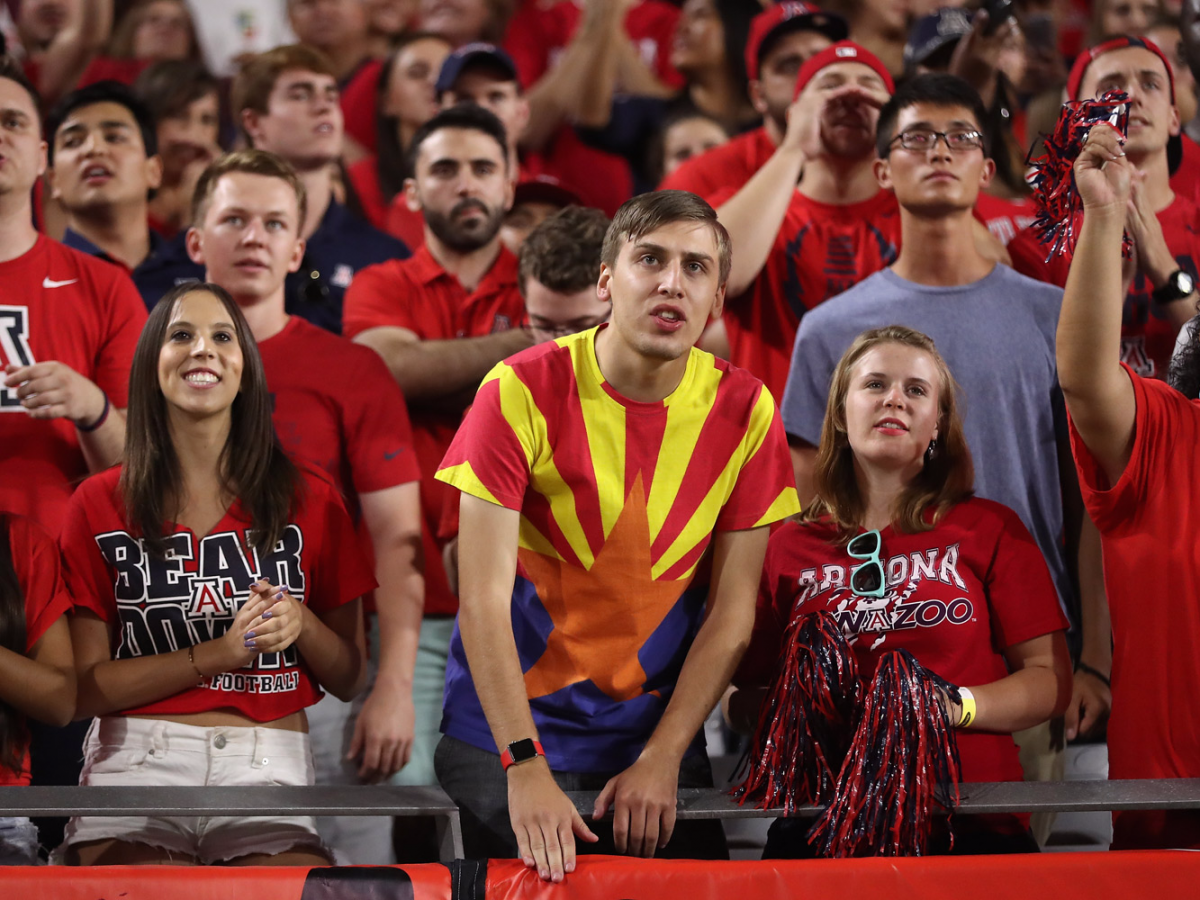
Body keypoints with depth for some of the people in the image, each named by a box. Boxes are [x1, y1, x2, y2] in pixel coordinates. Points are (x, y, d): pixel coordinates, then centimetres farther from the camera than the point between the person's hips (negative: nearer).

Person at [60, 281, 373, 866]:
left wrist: (301, 625, -5)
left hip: (268, 773, 1)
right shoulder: (99, 505, 8)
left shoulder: (308, 500, 12)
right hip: (136, 767, -1)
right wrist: (219, 653, -8)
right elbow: (81, 688, 2)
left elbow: (349, 680, 17)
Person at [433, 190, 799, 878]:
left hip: (658, 736, 2)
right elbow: (483, 598, -17)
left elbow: (732, 613, -2)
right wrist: (525, 769, -25)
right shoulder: (523, 392, -13)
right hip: (508, 737, -2)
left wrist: (662, 760, -10)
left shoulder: (744, 410, -4)